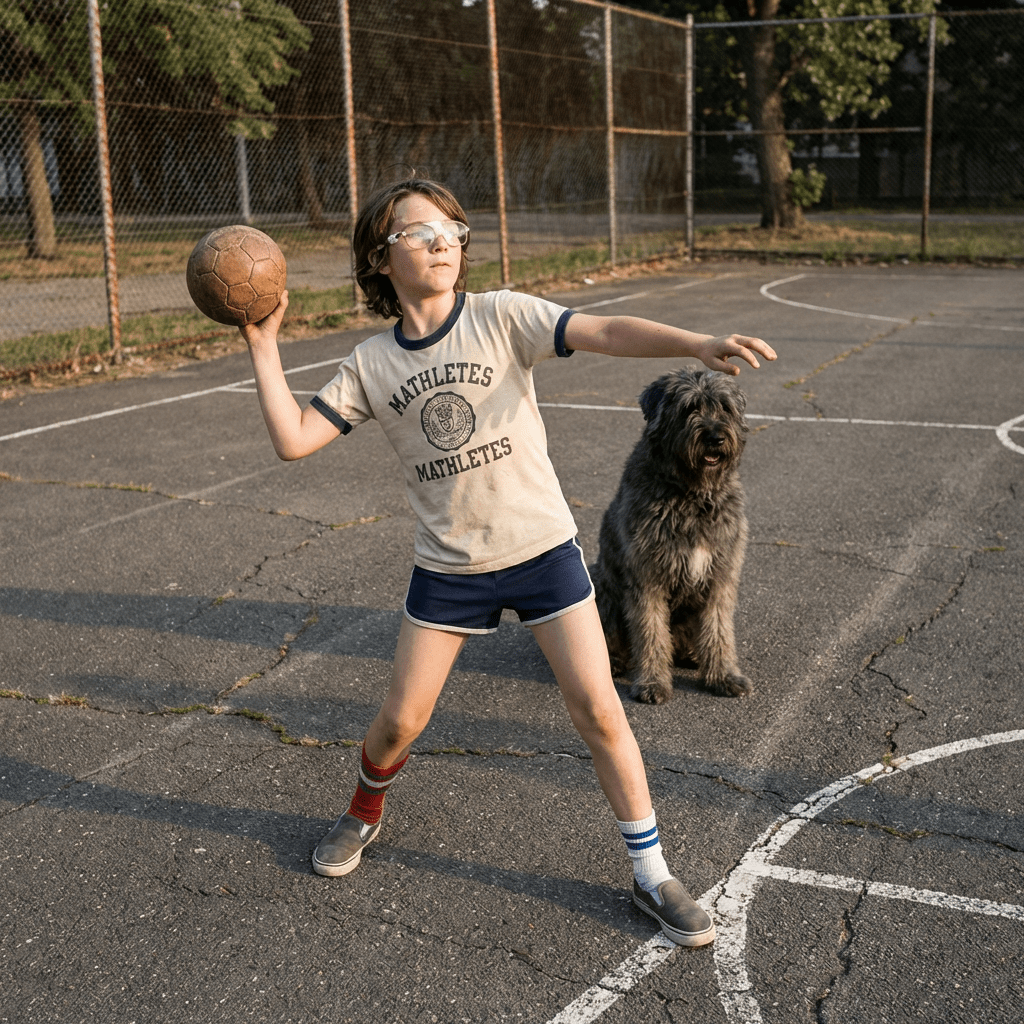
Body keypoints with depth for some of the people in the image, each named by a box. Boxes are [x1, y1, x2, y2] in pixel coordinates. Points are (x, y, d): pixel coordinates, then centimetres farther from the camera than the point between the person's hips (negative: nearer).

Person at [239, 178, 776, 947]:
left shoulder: (501, 317, -8)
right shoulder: (372, 365, 1)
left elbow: (606, 332, -22)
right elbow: (293, 440, -4)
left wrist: (698, 344, -38)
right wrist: (264, 346, -7)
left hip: (542, 547, -2)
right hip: (448, 566, 2)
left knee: (598, 708, -6)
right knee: (401, 719, 7)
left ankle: (653, 875, 11)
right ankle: (366, 812, 41)